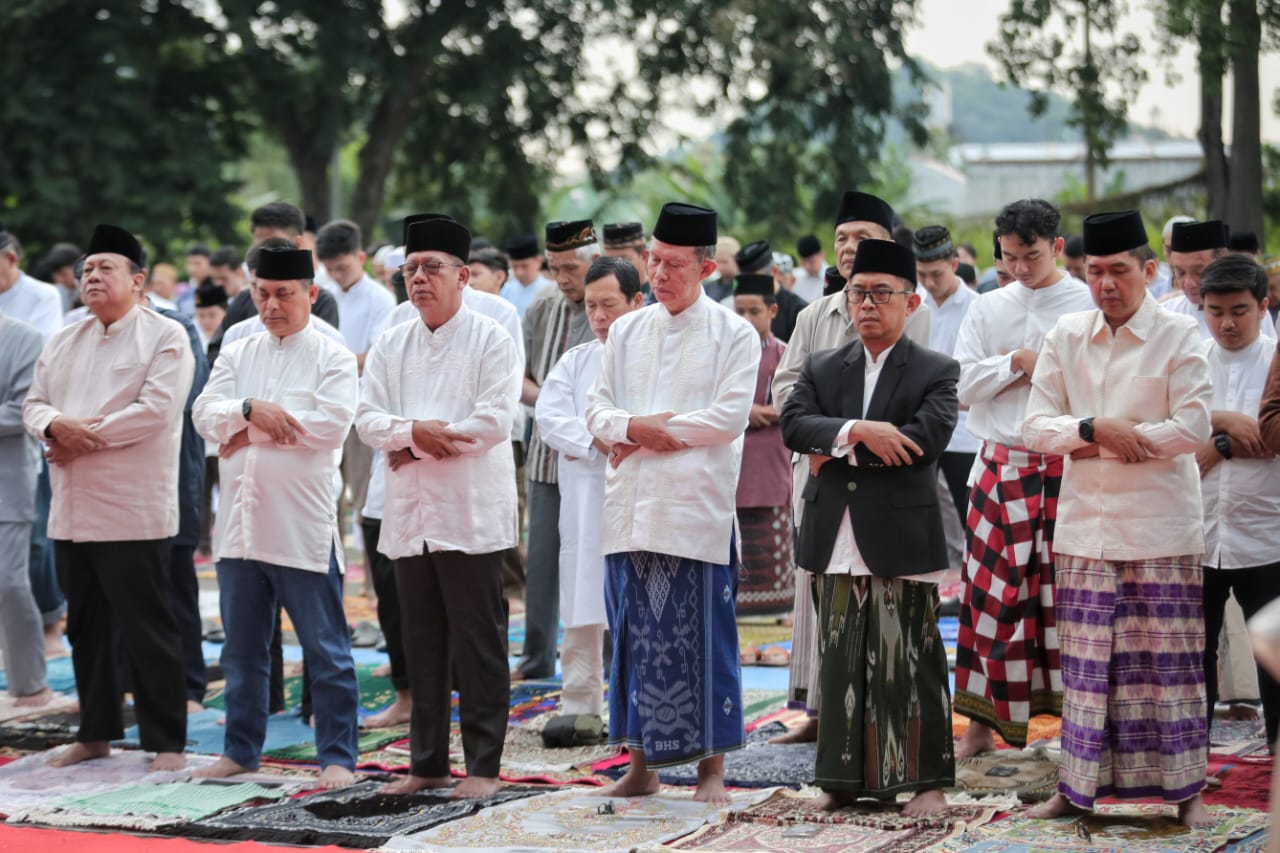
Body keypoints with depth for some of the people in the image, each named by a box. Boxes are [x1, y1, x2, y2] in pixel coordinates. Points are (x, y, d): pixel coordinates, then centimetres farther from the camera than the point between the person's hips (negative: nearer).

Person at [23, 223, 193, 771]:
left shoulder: (165, 337, -5)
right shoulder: (63, 343, 17)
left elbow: (155, 411, -16)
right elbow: (34, 403, 13)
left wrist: (84, 437, -14)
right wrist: (56, 425, -11)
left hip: (132, 513, -7)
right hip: (71, 512, 7)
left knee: (147, 630, -3)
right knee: (85, 627, 13)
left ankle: (167, 742, 4)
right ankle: (95, 734, 25)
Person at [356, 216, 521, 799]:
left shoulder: (491, 340, -2)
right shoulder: (390, 346, 14)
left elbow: (494, 422, -12)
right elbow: (367, 419, 5)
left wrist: (420, 444, -10)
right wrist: (415, 431, -15)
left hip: (471, 515, -5)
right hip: (409, 517, 5)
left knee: (477, 644, -2)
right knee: (422, 644, 9)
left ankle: (483, 765, 3)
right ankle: (428, 763, 17)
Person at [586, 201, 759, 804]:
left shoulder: (733, 334, 1)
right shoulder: (626, 332, 15)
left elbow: (730, 416, -10)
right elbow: (598, 408, 12)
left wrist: (649, 431, -9)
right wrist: (634, 427, -10)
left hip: (697, 507, -4)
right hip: (631, 508, 4)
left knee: (704, 636, -2)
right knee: (635, 634, 6)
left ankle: (711, 768, 6)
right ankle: (641, 765, 14)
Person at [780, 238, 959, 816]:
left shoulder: (936, 372, 2)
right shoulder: (822, 368, 14)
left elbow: (925, 439, -15)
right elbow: (794, 423, -3)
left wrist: (836, 453, -10)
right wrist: (856, 432, -21)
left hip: (901, 538, -4)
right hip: (835, 542, 4)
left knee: (908, 662, -1)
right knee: (841, 663, 8)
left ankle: (927, 780, 6)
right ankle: (846, 778, 16)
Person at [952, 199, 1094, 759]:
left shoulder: (1089, 306, -1)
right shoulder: (988, 309, 11)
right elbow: (961, 385, 5)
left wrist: (1031, 367, -12)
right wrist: (1017, 363, -7)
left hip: (1067, 466, -3)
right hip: (1002, 466, 3)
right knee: (993, 591, 5)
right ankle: (983, 723, 13)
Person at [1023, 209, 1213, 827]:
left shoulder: (1178, 336, -3)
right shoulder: (1065, 337, 7)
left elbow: (1193, 427, -11)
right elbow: (1036, 427, 3)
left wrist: (1113, 442, -9)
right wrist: (1096, 429, -14)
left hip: (1160, 528, -3)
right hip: (1085, 526, 3)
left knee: (1168, 659, 0)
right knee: (1086, 660, 6)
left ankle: (1185, 788, 8)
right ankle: (1079, 785, 13)